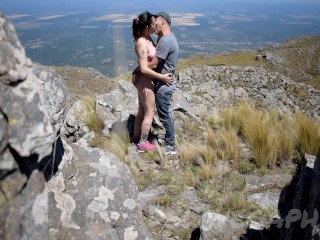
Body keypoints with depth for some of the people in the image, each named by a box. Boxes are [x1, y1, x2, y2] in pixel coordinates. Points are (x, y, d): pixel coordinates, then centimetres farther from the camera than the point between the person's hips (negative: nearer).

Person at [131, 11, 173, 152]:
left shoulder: (147, 38, 3)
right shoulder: (142, 43, -25)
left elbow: (153, 58, 17)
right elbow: (144, 69, -27)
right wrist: (162, 77, -21)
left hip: (144, 80, 9)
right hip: (145, 81, -9)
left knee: (142, 111, 20)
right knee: (149, 113, 3)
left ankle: (136, 137, 36)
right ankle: (142, 144, 16)